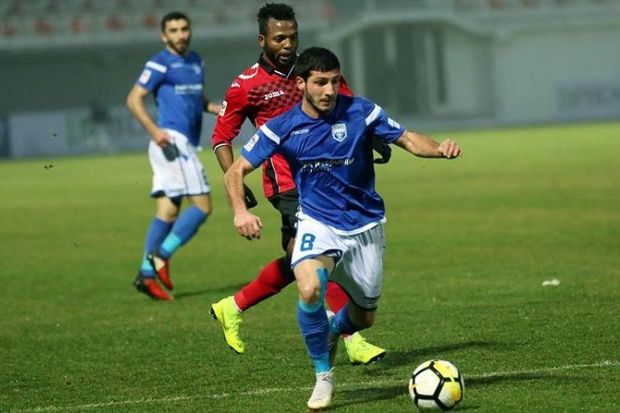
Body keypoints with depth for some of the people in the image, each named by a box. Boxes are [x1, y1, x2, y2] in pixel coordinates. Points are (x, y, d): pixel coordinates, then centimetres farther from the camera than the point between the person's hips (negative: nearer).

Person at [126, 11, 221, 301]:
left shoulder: (195, 61, 19)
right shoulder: (160, 64, -6)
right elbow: (134, 99, -8)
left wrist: (211, 106, 11)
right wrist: (154, 130, -18)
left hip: (185, 144, 9)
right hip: (172, 140, -9)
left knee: (167, 210, 6)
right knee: (202, 205, -13)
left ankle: (147, 273, 5)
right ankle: (162, 254, -10)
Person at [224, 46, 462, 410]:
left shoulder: (359, 111, -10)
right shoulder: (282, 128, -10)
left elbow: (407, 139, -2)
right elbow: (236, 171, -6)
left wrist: (439, 148, -23)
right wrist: (240, 211, -24)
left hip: (365, 226, 2)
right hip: (317, 223, -2)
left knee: (364, 318, 10)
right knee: (310, 290, -30)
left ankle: (333, 330, 49)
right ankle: (324, 377, -9)